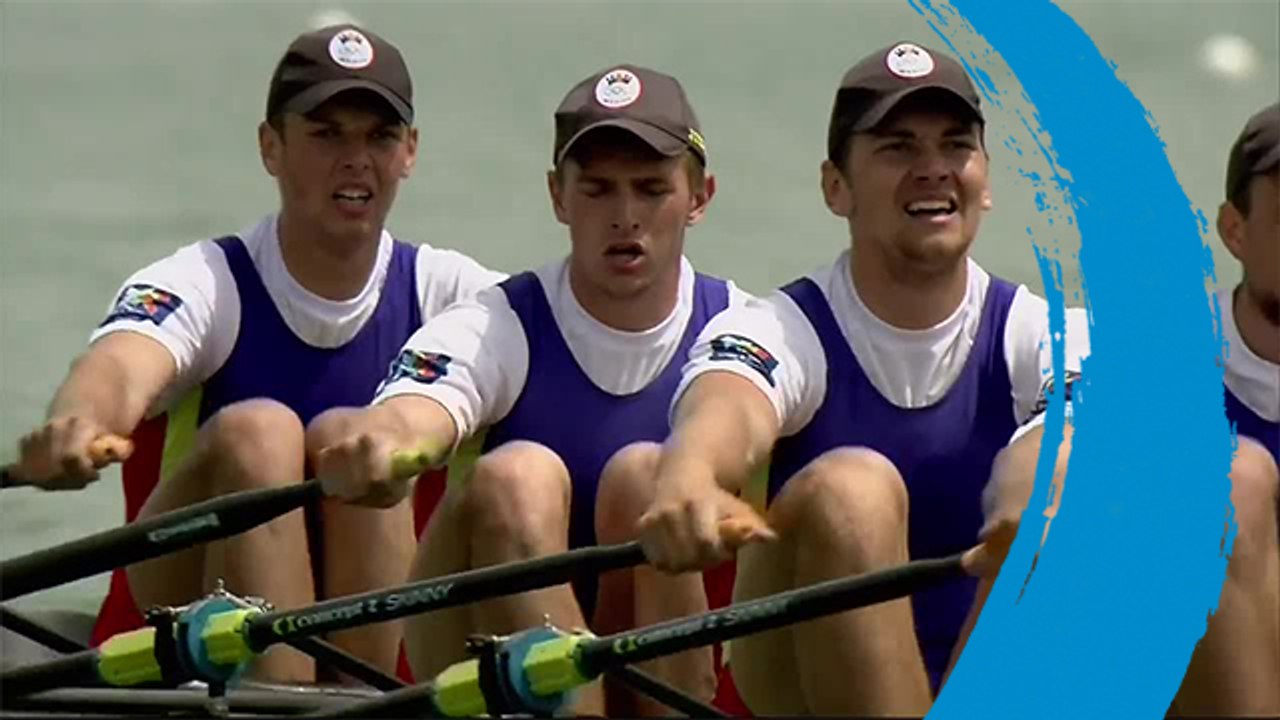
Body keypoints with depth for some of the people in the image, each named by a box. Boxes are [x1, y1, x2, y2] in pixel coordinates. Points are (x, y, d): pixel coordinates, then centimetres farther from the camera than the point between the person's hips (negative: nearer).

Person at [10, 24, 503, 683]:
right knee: (258, 432, -26)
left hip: (373, 636, 2)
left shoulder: (440, 290, 3)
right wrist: (76, 426, -55)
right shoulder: (209, 286, -6)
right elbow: (120, 368, -30)